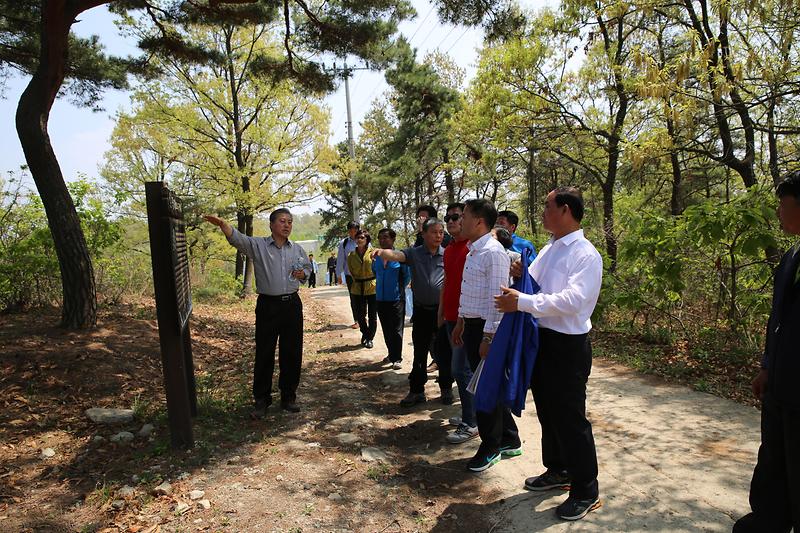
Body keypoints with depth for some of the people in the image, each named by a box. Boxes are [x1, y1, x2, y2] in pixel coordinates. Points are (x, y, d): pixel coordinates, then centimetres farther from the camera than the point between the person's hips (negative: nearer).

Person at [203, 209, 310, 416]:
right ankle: (261, 399, 17)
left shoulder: (298, 249, 9)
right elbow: (237, 238, -20)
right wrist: (222, 224, -40)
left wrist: (303, 273, -1)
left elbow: (308, 267, 24)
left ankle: (289, 397, 25)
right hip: (268, 306, -3)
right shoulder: (257, 245, -3)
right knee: (264, 354, 3)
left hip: (292, 305, 3)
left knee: (292, 352, 9)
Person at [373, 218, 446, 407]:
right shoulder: (414, 253, 0)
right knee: (419, 351, 8)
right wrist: (382, 252, -40)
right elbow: (396, 255, -18)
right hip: (422, 311, 1)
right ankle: (416, 391, 19)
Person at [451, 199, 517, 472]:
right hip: (471, 324, 9)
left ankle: (491, 447, 22)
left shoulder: (493, 253, -18)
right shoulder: (472, 251, 12)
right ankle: (509, 440, 32)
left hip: (486, 328, -9)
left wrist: (488, 337, -21)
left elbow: (496, 298, -21)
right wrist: (461, 323, 21)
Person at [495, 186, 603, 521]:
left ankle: (586, 491, 22)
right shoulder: (549, 249, 9)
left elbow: (571, 300, -27)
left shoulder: (585, 254, -17)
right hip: (542, 339, 9)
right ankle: (557, 471, 42)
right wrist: (518, 274, -5)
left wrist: (522, 302, -28)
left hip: (568, 345, -8)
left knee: (570, 418, 3)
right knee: (547, 411, 21)